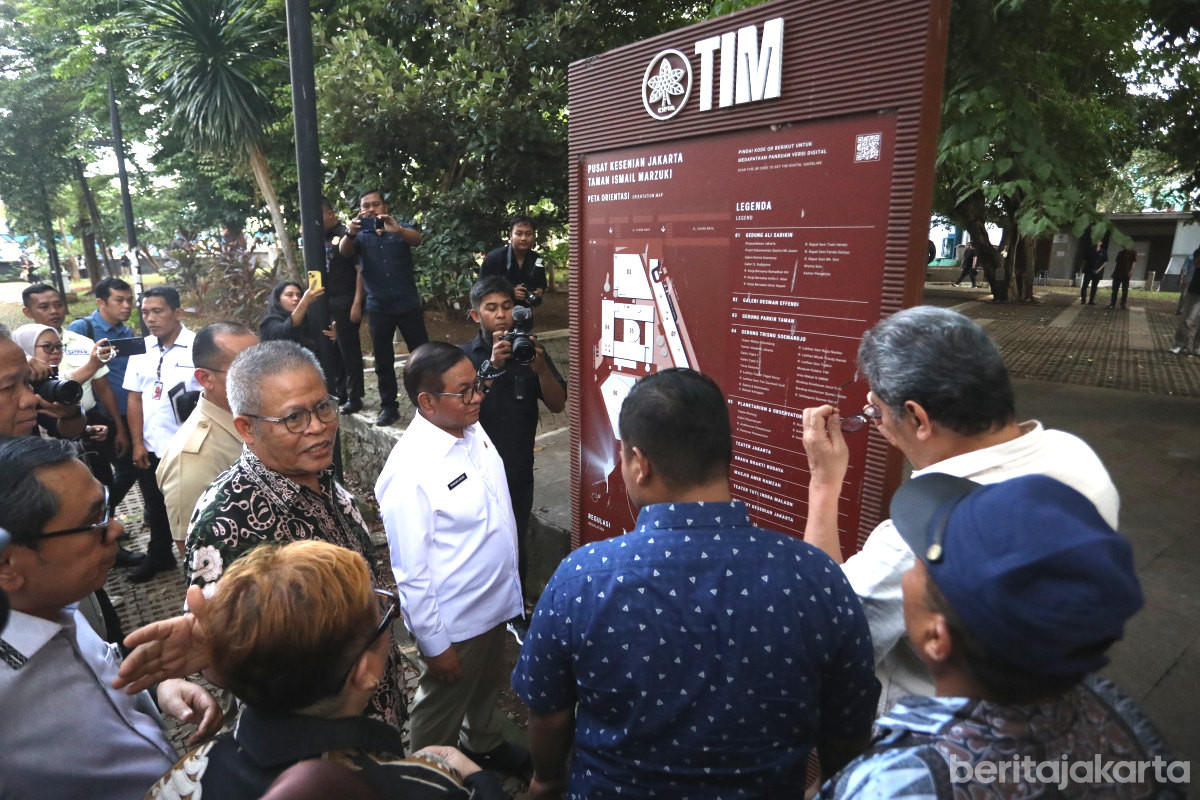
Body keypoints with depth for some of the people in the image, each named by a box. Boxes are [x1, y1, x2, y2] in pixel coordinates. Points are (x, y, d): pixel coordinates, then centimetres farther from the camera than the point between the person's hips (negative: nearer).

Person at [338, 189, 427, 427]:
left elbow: (417, 239, -20)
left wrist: (398, 230, -43)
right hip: (378, 307, 2)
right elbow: (344, 251, -14)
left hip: (408, 304, -2)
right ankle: (389, 407, 14)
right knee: (383, 361, 6)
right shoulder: (361, 235, 6)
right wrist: (350, 233, -37)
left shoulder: (401, 228, 2)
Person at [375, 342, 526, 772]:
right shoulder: (409, 472, -30)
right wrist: (435, 645, -15)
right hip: (454, 622, -7)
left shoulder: (474, 430, -7)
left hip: (497, 599, 7)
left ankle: (483, 743, 59)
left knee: (486, 686, 32)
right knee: (442, 710, 20)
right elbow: (410, 573, -23)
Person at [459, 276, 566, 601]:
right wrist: (491, 366, -31)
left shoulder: (531, 351, 0)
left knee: (516, 544, 11)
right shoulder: (465, 355, -5)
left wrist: (541, 367, -22)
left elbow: (557, 405, -5)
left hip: (518, 469, 1)